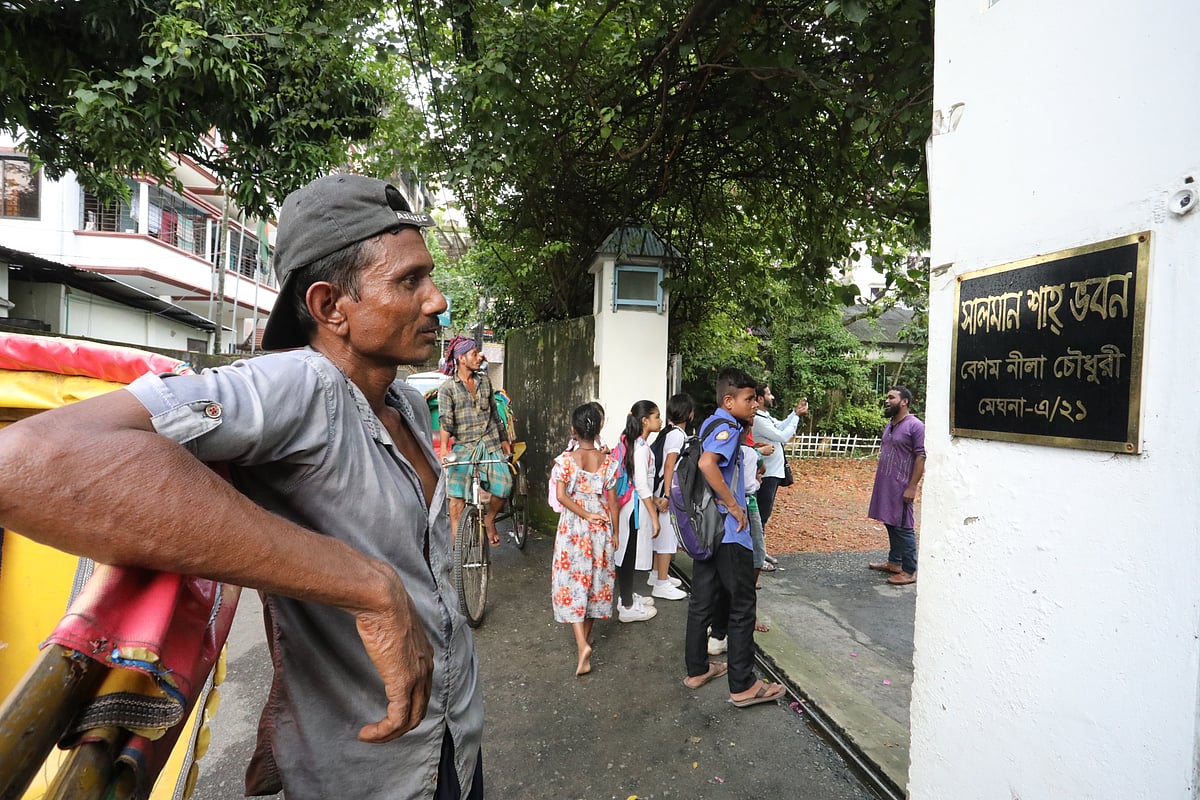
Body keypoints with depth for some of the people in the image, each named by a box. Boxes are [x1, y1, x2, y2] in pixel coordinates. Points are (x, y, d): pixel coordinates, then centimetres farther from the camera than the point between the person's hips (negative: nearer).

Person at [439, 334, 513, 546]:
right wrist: (444, 448, -25)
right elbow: (446, 421, -11)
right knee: (458, 496, -1)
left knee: (504, 487, -9)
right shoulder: (447, 388, -1)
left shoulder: (484, 380, 12)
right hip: (463, 447, -3)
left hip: (490, 444, 3)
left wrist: (504, 439, 21)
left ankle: (489, 519, 19)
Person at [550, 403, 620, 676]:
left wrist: (585, 515, -9)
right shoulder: (608, 461, -5)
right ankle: (587, 635, 32)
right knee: (596, 578, 16)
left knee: (572, 581, 3)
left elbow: (561, 496, -18)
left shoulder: (565, 460, -10)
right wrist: (614, 533, 8)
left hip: (573, 527, -2)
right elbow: (612, 501, -1)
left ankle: (582, 643, -10)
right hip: (601, 528, 3)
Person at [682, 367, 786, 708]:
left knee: (702, 600, 16)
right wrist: (734, 506, -25)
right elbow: (707, 463, -35)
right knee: (743, 605, 3)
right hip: (728, 530, -9)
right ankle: (743, 686, 14)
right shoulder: (727, 427, -17)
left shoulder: (711, 423, 11)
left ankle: (697, 669, 29)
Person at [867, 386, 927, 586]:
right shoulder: (889, 425, 12)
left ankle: (909, 571, 6)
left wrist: (912, 487, -19)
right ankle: (894, 562, 27)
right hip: (885, 485, 8)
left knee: (904, 528, -2)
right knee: (890, 524, 15)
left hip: (901, 487, -8)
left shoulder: (915, 426, -13)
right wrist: (879, 483, 18)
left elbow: (921, 458, -17)